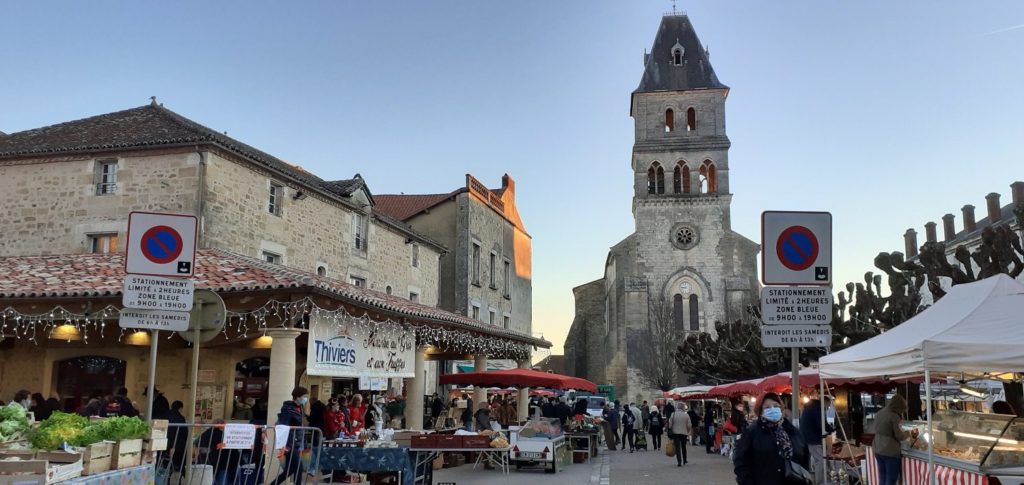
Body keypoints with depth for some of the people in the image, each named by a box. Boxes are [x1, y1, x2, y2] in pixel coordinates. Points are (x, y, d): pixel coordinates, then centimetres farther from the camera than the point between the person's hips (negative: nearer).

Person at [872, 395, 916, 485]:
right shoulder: (894, 416, -15)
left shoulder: (879, 414, 8)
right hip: (890, 452, -7)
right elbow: (899, 437, -10)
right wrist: (910, 434, 8)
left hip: (877, 450, 7)